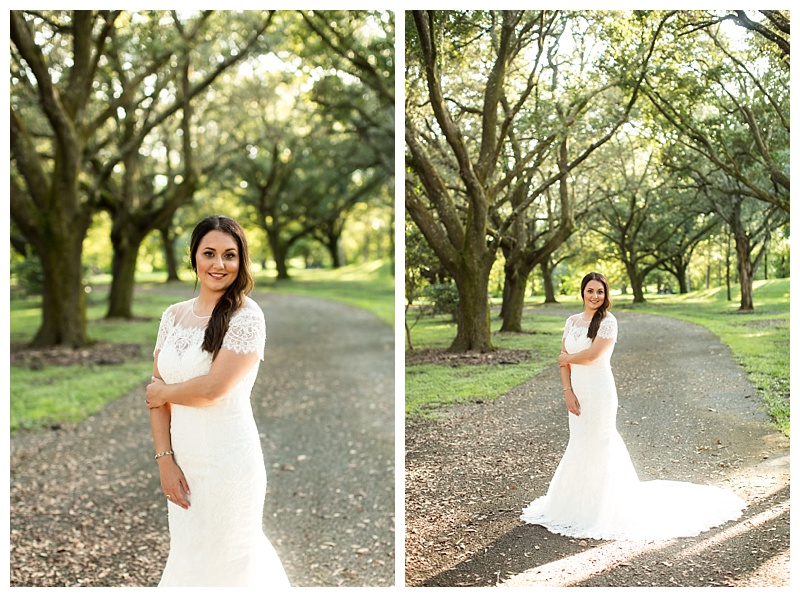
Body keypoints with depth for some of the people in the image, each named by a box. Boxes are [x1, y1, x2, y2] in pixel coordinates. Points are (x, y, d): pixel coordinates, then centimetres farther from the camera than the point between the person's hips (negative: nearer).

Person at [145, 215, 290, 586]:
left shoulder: (246, 317, -12)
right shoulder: (174, 315, 6)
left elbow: (212, 388, -20)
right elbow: (156, 391, 3)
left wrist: (163, 393, -3)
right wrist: (164, 460, -4)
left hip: (227, 460, -6)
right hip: (182, 459, 6)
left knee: (223, 559, 8)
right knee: (186, 552, 18)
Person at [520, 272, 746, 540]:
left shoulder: (608, 322, -9)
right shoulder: (572, 321, 10)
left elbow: (591, 355, -19)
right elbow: (564, 360, 7)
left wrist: (567, 358, -1)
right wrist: (568, 392, -3)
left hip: (599, 391, -6)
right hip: (577, 392, 6)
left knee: (596, 446, 0)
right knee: (579, 445, 13)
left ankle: (597, 511, 12)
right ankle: (576, 504, 26)